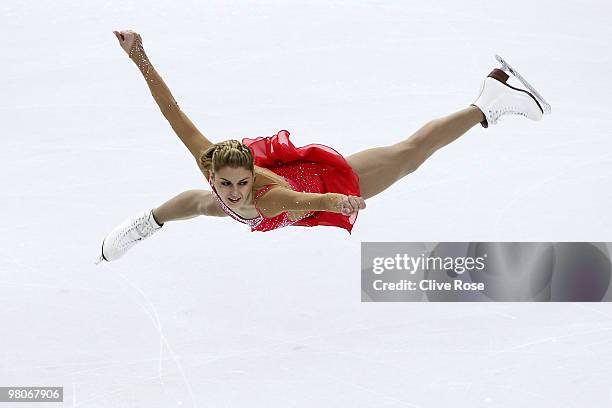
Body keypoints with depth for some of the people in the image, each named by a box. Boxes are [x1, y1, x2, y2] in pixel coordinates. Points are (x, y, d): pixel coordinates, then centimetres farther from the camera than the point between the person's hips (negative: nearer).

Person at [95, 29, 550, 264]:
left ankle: (489, 102, 25)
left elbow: (308, 199, -69)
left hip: (327, 180, -5)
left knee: (411, 152, 10)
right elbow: (174, 112, -35)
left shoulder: (269, 197, -48)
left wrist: (339, 202, -89)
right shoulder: (210, 163, -36)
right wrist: (141, 60, -39)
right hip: (283, 165, 5)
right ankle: (150, 220, 64)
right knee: (202, 204, 31)